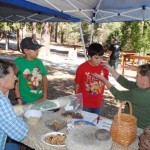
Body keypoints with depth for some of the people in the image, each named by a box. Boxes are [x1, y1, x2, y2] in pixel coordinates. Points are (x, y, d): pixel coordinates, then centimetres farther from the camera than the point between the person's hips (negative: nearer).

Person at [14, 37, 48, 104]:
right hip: (26, 101, -4)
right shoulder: (18, 62, -11)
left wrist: (44, 96, 3)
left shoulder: (39, 62, 1)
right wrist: (19, 100, -11)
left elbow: (44, 79, 8)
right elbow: (16, 82, -8)